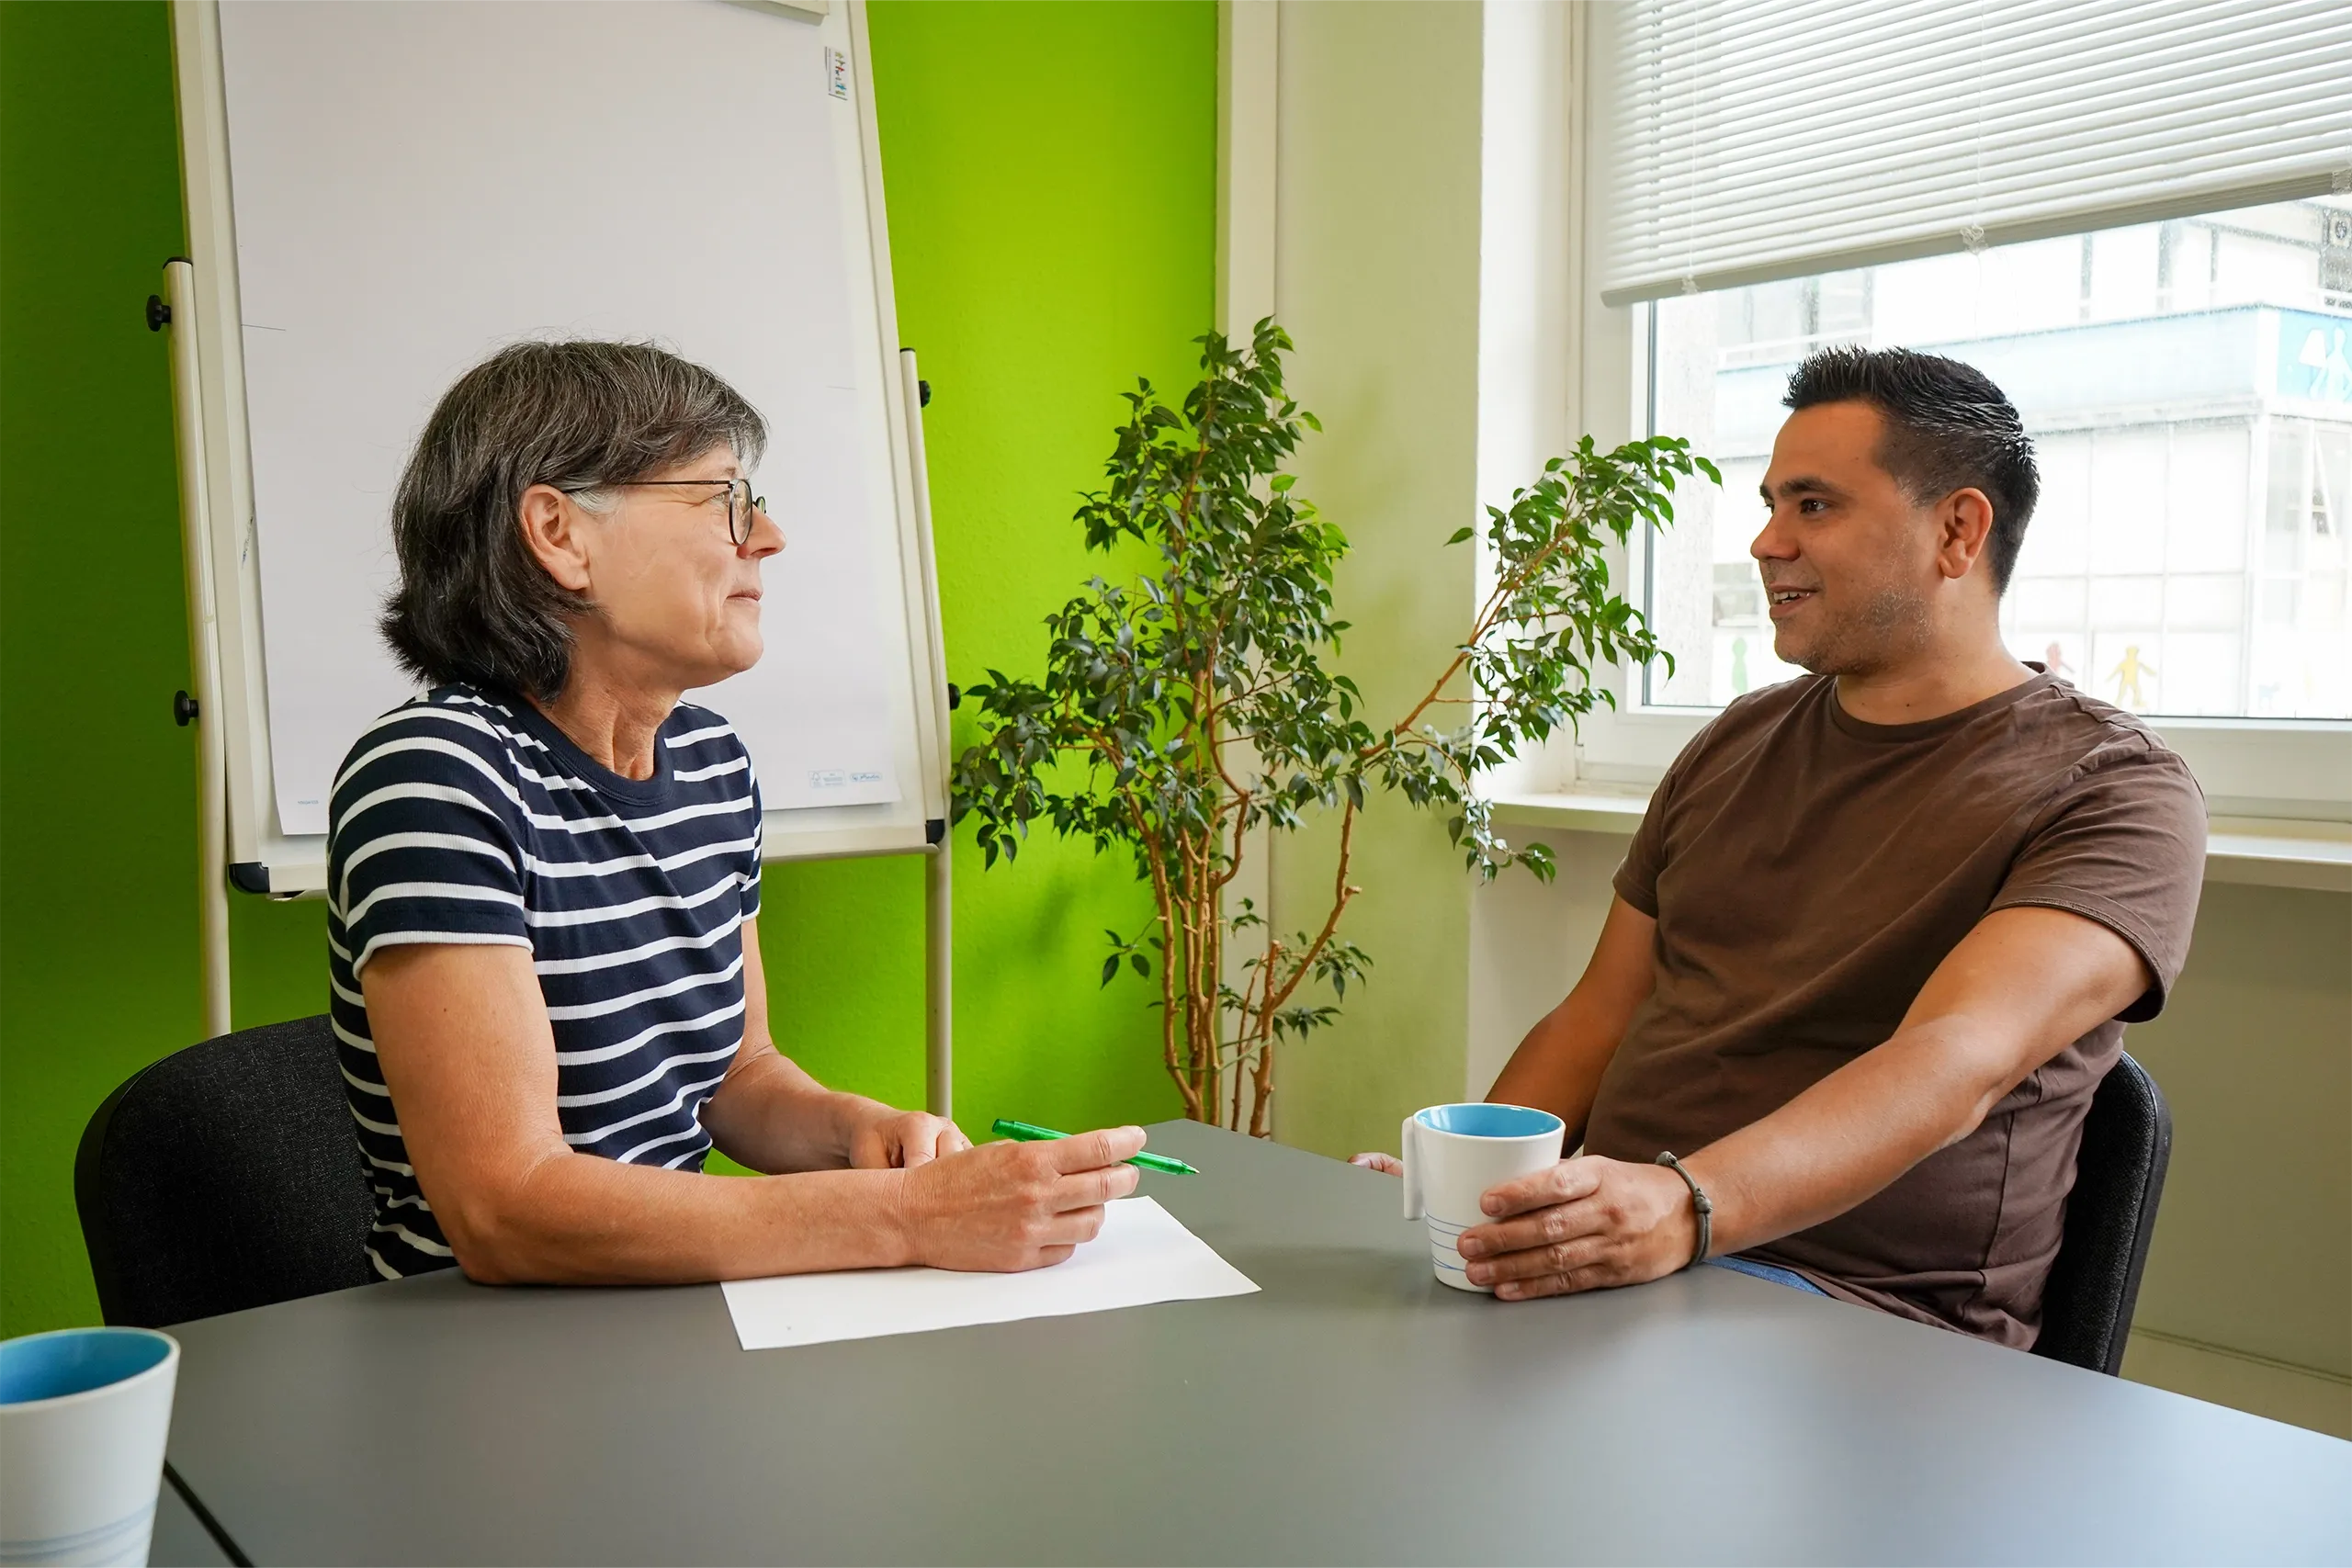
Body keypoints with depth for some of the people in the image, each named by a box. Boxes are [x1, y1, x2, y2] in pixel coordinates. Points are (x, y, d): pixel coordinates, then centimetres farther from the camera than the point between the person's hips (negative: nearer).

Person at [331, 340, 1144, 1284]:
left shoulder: (710, 761, 5)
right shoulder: (435, 777, -18)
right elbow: (504, 1212, -25)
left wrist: (856, 1128, -6)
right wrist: (911, 1214, -27)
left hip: (682, 1322, 6)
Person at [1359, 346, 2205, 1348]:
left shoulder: (2115, 792, -4)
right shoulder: (1737, 746, 17)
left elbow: (1956, 1066, -23)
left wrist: (1686, 1206, -39)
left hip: (1855, 1300, -6)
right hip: (1603, 1241, 6)